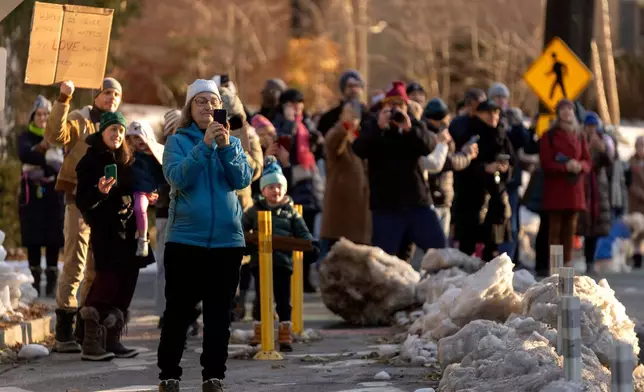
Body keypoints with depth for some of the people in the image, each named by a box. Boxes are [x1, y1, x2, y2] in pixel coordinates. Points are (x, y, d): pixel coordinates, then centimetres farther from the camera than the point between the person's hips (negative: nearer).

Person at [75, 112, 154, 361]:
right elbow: (82, 202, -11)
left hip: (127, 230, 7)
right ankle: (91, 343, -12)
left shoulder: (125, 162, 15)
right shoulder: (91, 162, -5)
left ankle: (112, 340, 10)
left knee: (126, 281, 4)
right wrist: (100, 192, -28)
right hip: (105, 231, -7)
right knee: (109, 280, -15)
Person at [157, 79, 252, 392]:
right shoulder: (177, 141, 1)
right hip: (185, 238, -2)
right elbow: (178, 178, -15)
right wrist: (205, 146, -24)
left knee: (219, 312, 5)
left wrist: (226, 147, -19)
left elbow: (243, 180, -6)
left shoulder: (232, 143, 9)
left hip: (227, 240, 2)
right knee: (179, 311, 1)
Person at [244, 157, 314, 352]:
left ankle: (285, 337, 7)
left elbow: (302, 232, 7)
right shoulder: (255, 211, 9)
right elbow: (241, 228, 11)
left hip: (283, 261, 0)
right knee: (261, 299, 7)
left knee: (284, 301, 2)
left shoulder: (290, 212, 9)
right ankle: (258, 336, 17)